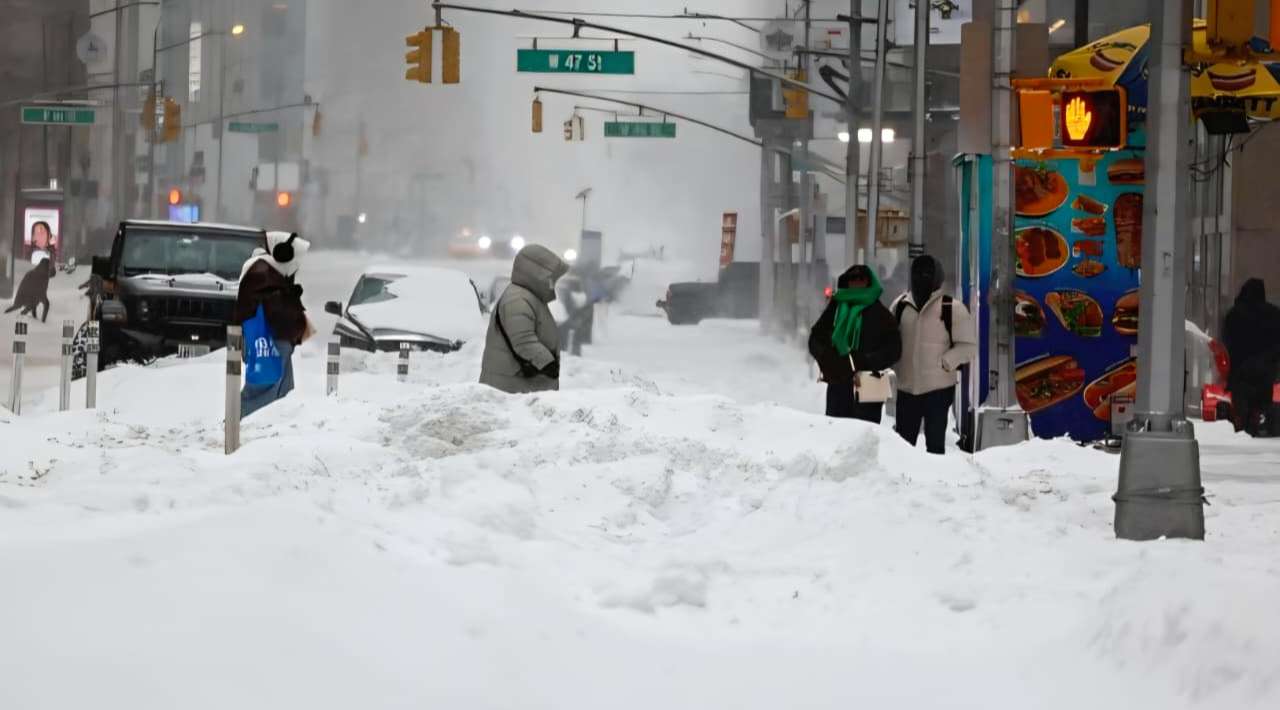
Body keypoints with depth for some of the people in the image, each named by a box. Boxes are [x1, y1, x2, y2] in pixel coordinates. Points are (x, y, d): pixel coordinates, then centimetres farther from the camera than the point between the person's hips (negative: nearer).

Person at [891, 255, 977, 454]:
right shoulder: (900, 305, 8)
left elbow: (969, 346, -4)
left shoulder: (952, 309, -5)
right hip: (906, 387, 4)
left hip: (939, 387, -4)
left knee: (935, 442, 1)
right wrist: (895, 364, 1)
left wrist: (944, 363, -14)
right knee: (903, 440, 9)